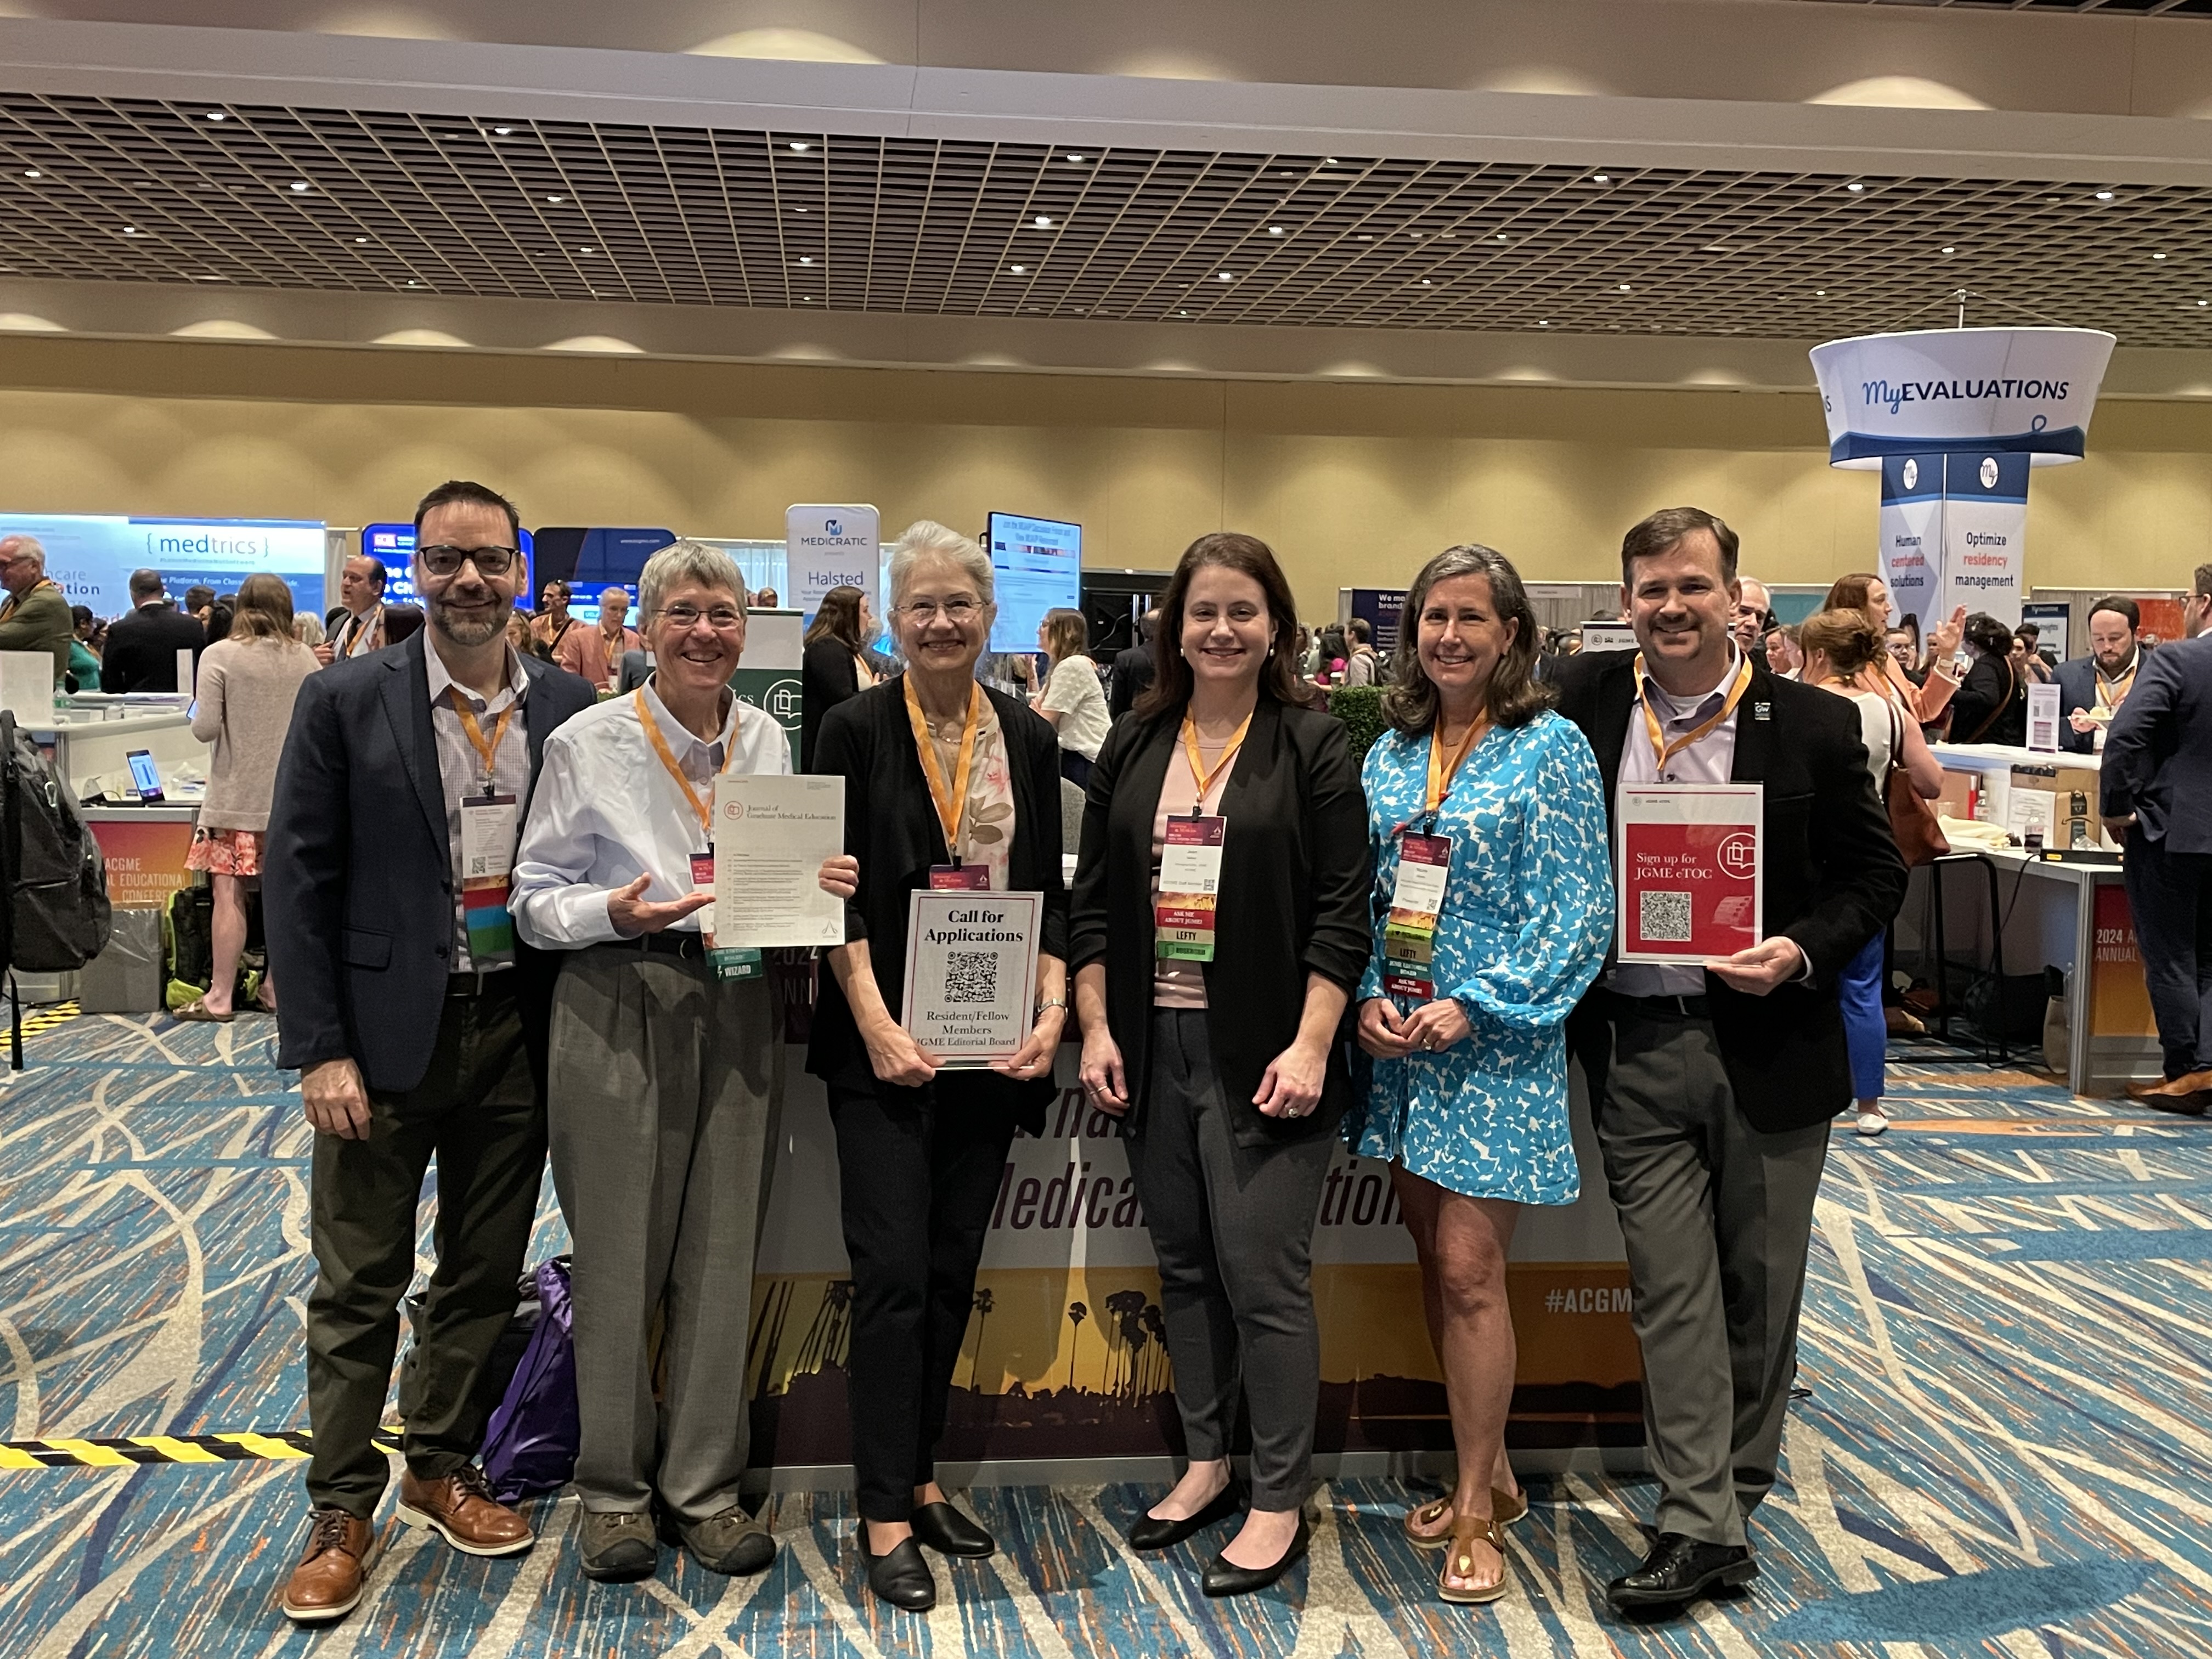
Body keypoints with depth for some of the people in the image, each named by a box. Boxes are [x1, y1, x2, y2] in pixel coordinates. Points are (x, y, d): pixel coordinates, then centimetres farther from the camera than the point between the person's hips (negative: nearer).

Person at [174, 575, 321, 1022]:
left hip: (236, 796, -3)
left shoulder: (220, 656, -7)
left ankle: (220, 997, 3)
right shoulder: (305, 659, 1)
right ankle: (278, 988, 17)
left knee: (229, 894, -1)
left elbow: (205, 728, -11)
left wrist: (198, 719, 11)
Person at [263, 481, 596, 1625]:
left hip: (518, 1033, 3)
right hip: (385, 1033, -2)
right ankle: (341, 1510, 24)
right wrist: (318, 1049, -11)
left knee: (486, 1274, 15)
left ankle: (441, 1469, 34)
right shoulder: (343, 702, -4)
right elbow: (296, 877, -6)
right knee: (359, 1284, 8)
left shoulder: (570, 709, 2)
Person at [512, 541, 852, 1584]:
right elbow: (536, 899, -1)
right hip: (618, 1011, -3)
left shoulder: (768, 741, 9)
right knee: (619, 1254, 5)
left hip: (737, 1008, 3)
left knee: (722, 1252, 9)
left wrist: (820, 887, -5)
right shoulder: (588, 742, -3)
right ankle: (614, 1486, 23)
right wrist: (614, 912, -20)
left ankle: (705, 1484, 24)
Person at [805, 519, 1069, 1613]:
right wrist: (878, 1025, -15)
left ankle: (918, 1478, 26)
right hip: (885, 1042, -4)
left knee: (953, 1270, 11)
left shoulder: (1028, 739, 8)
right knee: (893, 1271, -3)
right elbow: (835, 893, -6)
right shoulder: (857, 731, -3)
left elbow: (1048, 895, 9)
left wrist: (1052, 1011, -4)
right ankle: (886, 1518, 7)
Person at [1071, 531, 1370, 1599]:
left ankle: (1281, 1500, 15)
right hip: (1153, 1047, 5)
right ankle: (1206, 1462, 31)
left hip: (1262, 1056, -4)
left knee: (1263, 1273, -1)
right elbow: (1093, 899, 10)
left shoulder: (1313, 749, -2)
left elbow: (1342, 910, -7)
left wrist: (1311, 1046, -14)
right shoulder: (1133, 748, 9)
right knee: (1184, 1265, 14)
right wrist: (1096, 1029, 2)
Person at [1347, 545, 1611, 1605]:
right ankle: (1487, 1472, 28)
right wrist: (1368, 996, -5)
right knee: (1435, 1263, 11)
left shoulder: (1551, 748, -6)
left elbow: (1580, 909, -10)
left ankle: (1477, 1509, 11)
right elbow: (1358, 892, 11)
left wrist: (1475, 1005, -16)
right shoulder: (1388, 753, 9)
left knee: (1468, 1269, -5)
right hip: (1399, 1040, 5)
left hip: (1496, 1044, -5)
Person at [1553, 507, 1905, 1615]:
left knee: (1760, 1286, 12)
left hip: (1769, 1042, 0)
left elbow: (1876, 873, 3)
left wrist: (1802, 953, -14)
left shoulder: (1814, 726, -3)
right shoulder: (1583, 704, 2)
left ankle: (1735, 1494, 29)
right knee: (1670, 1287, 1)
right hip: (1638, 1045, 1)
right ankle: (1699, 1526, 7)